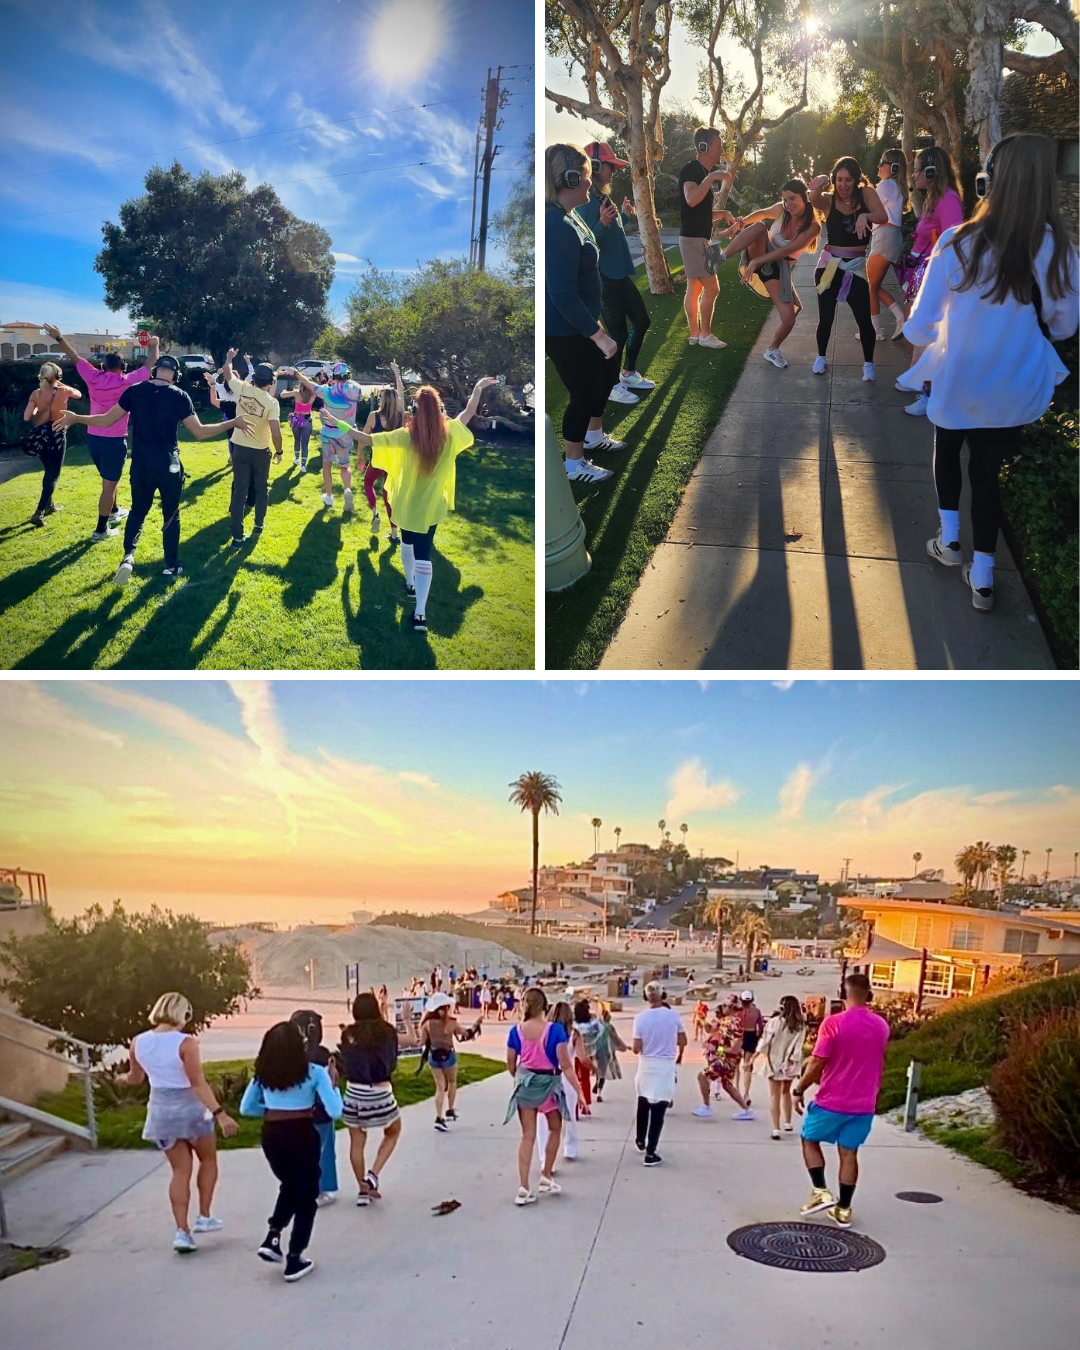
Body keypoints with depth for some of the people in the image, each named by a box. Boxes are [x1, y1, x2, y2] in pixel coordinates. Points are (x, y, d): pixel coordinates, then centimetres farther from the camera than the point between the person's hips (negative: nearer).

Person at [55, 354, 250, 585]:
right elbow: (199, 432, -11)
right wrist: (233, 423, -1)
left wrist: (74, 418, 16)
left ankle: (128, 556, -1)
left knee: (137, 511, 18)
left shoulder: (134, 391, -3)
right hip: (169, 467, -2)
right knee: (171, 516, 14)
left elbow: (106, 420, 1)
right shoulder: (180, 396, -9)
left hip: (140, 466, 2)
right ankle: (171, 566, 20)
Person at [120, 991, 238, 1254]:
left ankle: (182, 1231, 7)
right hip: (190, 1108, -4)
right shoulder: (185, 1042, -20)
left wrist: (122, 1077, 37)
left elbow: (136, 1079, 14)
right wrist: (220, 1114, -25)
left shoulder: (138, 1042, -3)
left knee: (180, 1170, 14)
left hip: (161, 1110, 5)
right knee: (208, 1160, 20)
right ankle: (204, 1217, 20)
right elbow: (198, 1083, -24)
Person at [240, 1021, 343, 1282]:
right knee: (306, 1196, 13)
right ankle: (294, 1260, 13)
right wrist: (333, 1082, 4)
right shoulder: (314, 1073, -8)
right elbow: (335, 1112, -11)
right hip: (301, 1135, -4)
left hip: (271, 1136, 4)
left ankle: (272, 1238, 14)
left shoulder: (262, 1073, 4)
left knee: (289, 1186, 29)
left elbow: (246, 1108, 12)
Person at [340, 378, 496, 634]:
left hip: (407, 504, -1)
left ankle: (410, 584, 47)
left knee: (408, 544, 27)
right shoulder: (449, 433, -12)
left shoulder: (406, 436, -20)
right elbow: (469, 413, 6)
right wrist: (479, 388, 20)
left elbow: (368, 439, -22)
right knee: (423, 554, 0)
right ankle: (420, 611, -11)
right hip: (431, 506, 1)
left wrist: (342, 426, -12)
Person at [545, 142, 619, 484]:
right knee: (583, 393, 5)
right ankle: (574, 465, 24)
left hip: (577, 324, 10)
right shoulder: (559, 228, -29)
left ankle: (594, 435, 46)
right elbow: (563, 295, -30)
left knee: (609, 370, 25)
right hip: (564, 331, -10)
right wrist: (598, 336, -25)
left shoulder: (565, 216, 4)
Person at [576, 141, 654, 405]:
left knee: (641, 322, 18)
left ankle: (628, 373, 33)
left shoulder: (603, 197, 10)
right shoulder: (585, 202, -18)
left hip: (620, 275, 10)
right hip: (603, 280, -10)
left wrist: (625, 216, 20)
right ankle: (611, 386, 16)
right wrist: (603, 223, -36)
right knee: (618, 333, -1)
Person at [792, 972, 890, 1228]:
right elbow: (878, 1063, 13)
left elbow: (817, 1064, -16)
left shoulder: (833, 1023, -17)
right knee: (849, 1153, 12)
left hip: (831, 1101, -4)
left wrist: (799, 1091, -5)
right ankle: (843, 1209, 14)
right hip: (864, 1104, 4)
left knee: (810, 1140, 16)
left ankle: (821, 1192, 5)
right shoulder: (881, 1026, 1)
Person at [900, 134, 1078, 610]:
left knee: (948, 449, 28)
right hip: (1015, 389, 2)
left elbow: (920, 326, -14)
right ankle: (981, 577, 18)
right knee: (987, 471, 16)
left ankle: (949, 538, 32)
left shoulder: (959, 244, -20)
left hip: (957, 381, -1)